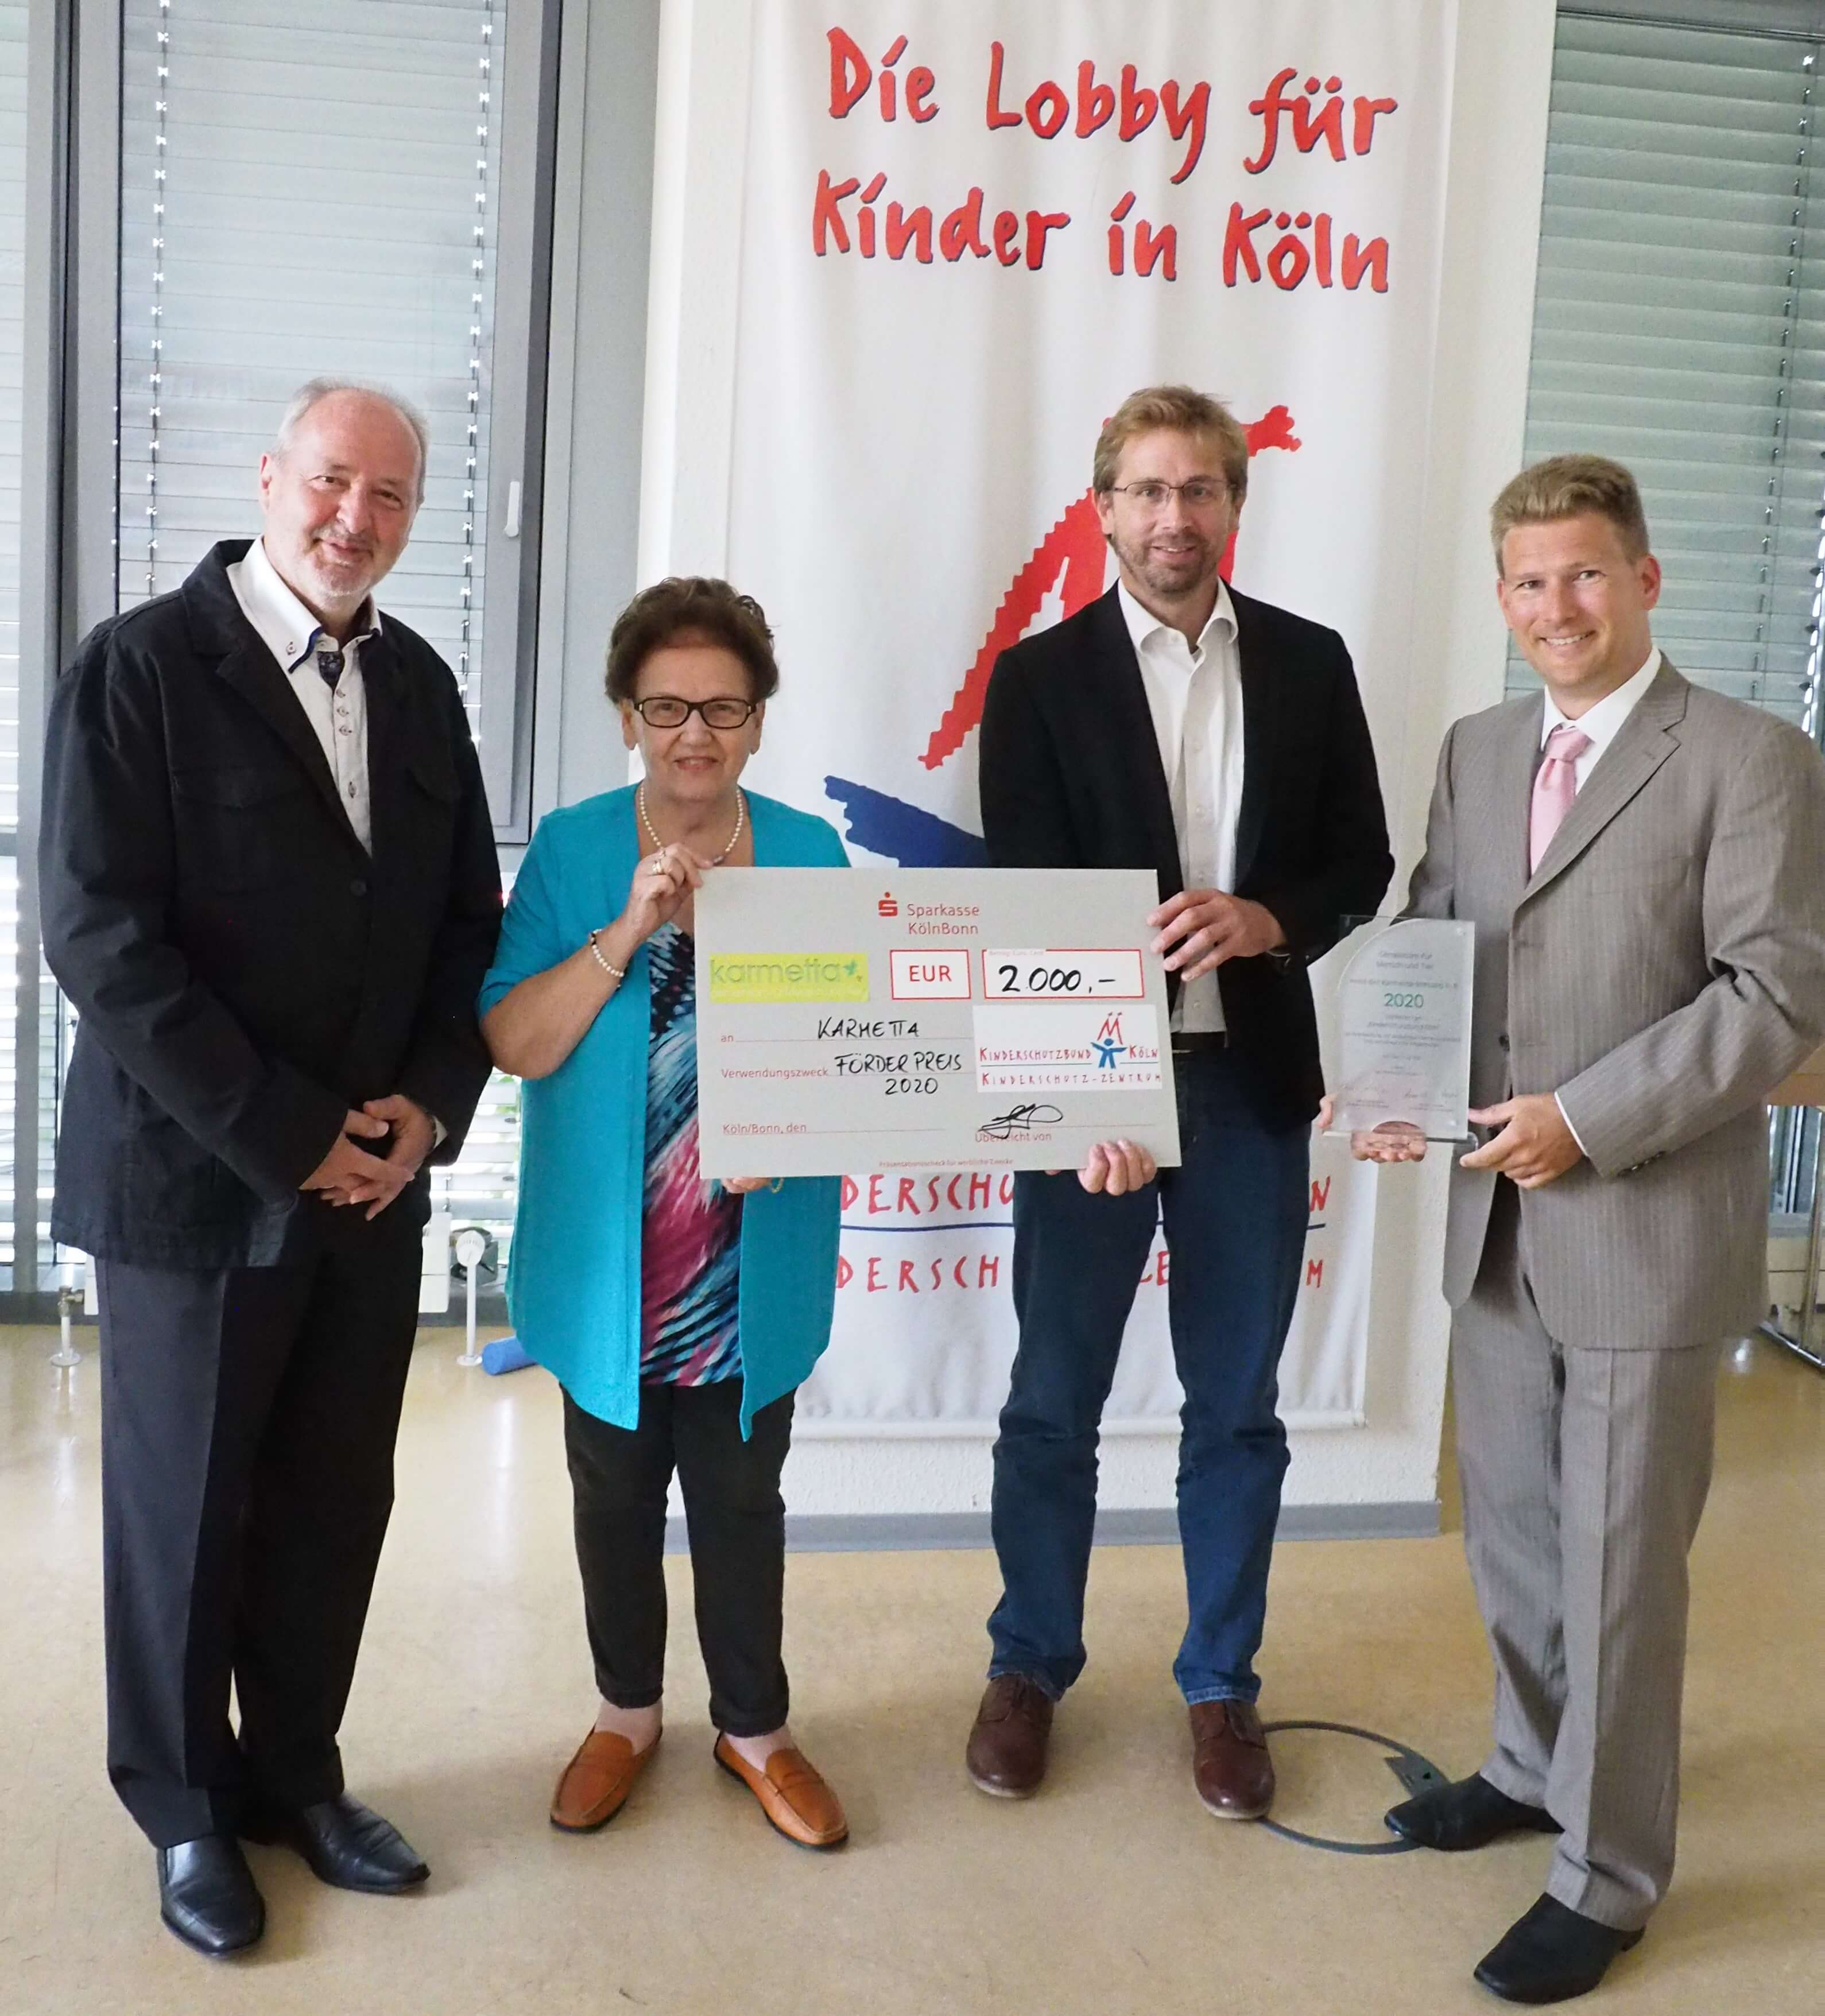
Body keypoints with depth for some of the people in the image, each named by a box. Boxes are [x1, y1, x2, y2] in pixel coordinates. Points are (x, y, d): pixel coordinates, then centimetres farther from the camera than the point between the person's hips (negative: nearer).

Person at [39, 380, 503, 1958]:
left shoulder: (418, 683, 7)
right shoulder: (141, 665, -10)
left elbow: (470, 918, 11)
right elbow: (102, 938, -16)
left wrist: (429, 1103, -4)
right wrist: (287, 1137, -17)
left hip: (379, 1178, 5)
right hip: (194, 1177, -4)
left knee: (338, 1505, 13)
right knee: (183, 1509, 10)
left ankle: (295, 1775, 33)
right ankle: (187, 1811, 30)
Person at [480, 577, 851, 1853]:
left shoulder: (810, 853, -1)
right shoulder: (571, 851, -4)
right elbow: (513, 1042, -12)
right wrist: (630, 930, -23)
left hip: (754, 1258, 0)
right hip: (609, 1257, 0)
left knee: (742, 1498, 13)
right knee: (617, 1495, 16)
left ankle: (756, 1727, 33)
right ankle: (627, 1713, 38)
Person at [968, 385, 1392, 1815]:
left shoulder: (1310, 665, 5)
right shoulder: (1041, 677, -2)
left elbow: (1362, 860, 7)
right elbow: (1028, 905, -8)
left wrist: (1269, 920, -15)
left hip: (1253, 1081, 2)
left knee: (1237, 1408, 12)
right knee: (1054, 1403, 10)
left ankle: (1222, 1685, 29)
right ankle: (1031, 1667, 29)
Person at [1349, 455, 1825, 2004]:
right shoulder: (1477, 752, 10)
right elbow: (1428, 940, 13)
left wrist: (1590, 1118, -21)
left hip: (1647, 1228, -6)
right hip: (1496, 1217, 6)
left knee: (1618, 1562, 5)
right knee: (1512, 1530, 20)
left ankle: (1608, 1874, 22)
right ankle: (1537, 1764, 42)